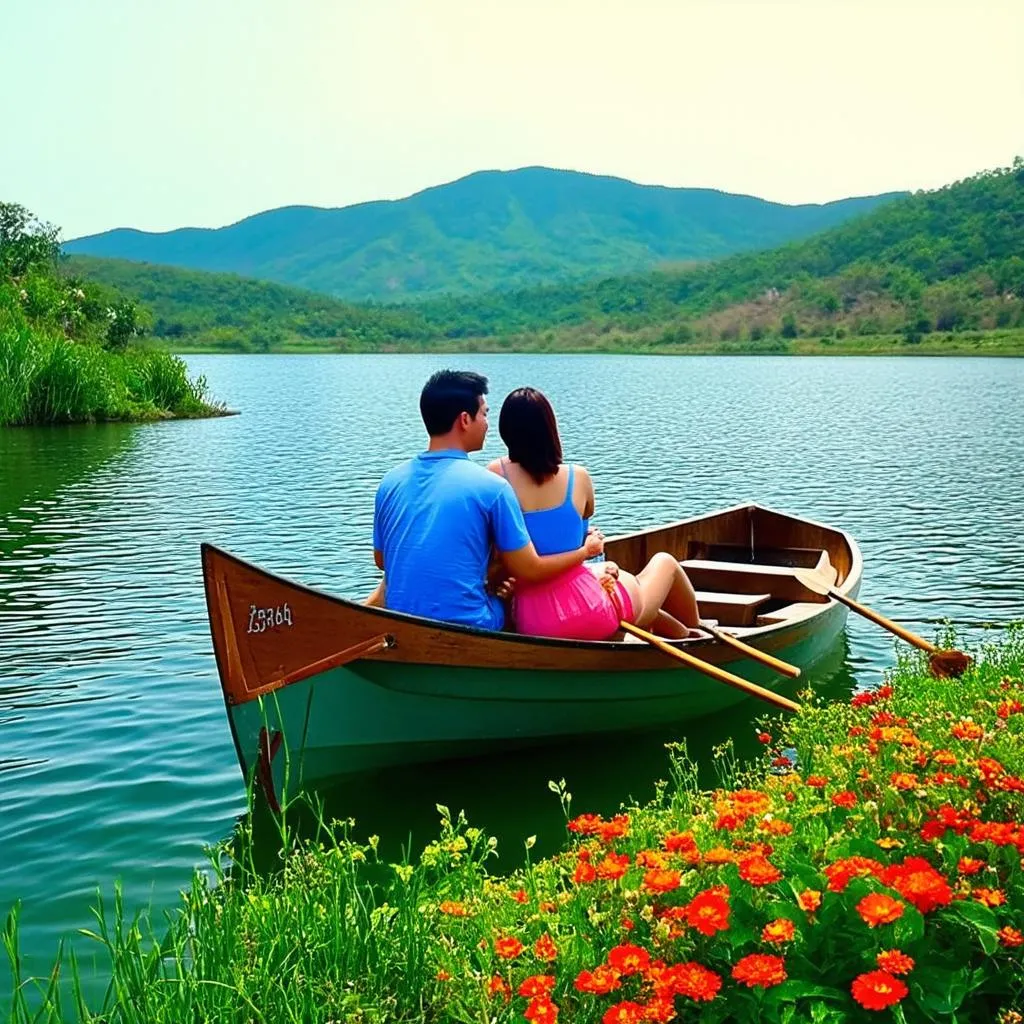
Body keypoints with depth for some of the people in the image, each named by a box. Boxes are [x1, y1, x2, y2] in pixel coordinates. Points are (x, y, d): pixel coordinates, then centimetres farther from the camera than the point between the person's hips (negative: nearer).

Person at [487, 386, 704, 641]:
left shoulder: (497, 474, -6)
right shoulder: (578, 477, -7)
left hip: (532, 627, 3)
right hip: (591, 615, -3)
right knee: (665, 562, 29)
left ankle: (681, 634, 54)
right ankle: (696, 637, 56)